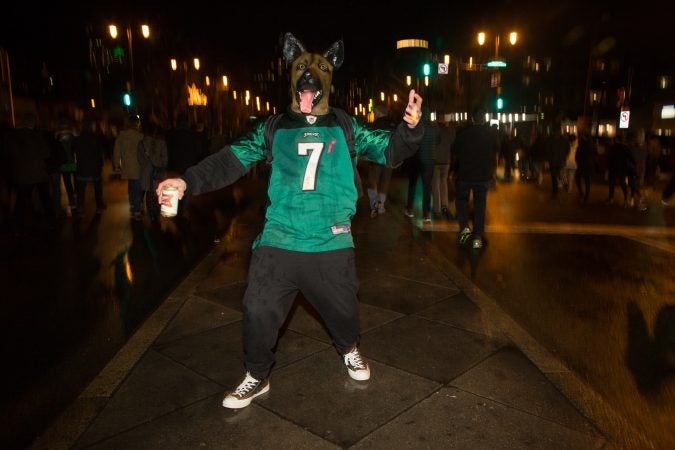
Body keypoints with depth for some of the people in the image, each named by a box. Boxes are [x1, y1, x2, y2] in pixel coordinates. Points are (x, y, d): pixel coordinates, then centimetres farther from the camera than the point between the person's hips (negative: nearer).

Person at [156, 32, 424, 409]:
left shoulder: (346, 129, 3)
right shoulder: (273, 129, 3)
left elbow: (390, 151, 2)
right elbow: (232, 160, -2)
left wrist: (410, 128, -20)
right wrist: (188, 181, -16)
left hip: (332, 246, 0)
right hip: (278, 243, 1)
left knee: (342, 307, 16)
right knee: (259, 310, 6)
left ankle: (350, 351, 50)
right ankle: (257, 376, 31)